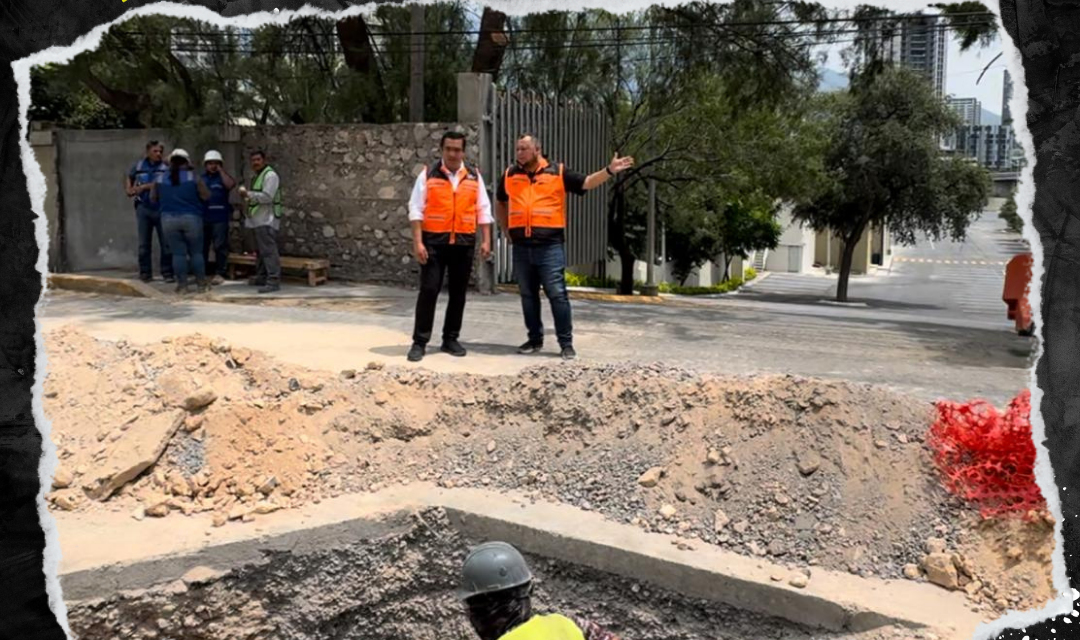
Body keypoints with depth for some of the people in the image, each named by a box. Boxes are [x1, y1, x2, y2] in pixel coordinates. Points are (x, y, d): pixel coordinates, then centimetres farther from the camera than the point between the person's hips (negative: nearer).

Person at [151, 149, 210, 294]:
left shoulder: (160, 179, 5)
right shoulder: (193, 177, -4)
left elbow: (154, 199, 14)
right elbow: (206, 196, -4)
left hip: (168, 219, 2)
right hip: (191, 218, -2)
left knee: (178, 253, 4)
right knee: (196, 252, 7)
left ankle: (182, 285, 3)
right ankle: (201, 284, 9)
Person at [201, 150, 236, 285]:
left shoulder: (223, 177, 5)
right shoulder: (201, 178, 15)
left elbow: (231, 185, -18)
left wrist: (221, 170, -9)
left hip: (220, 218, -4)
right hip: (203, 217, 4)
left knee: (220, 246, -4)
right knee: (201, 246, 8)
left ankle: (220, 273, 1)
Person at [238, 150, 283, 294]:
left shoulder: (270, 175, -11)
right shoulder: (257, 176, 21)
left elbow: (267, 197, -21)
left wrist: (248, 194, -17)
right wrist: (247, 198, 12)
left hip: (267, 220, -11)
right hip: (259, 220, 11)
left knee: (269, 251, -15)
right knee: (260, 250, 16)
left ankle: (273, 281, -18)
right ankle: (261, 277, 25)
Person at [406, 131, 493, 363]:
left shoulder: (474, 176, 9)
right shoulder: (428, 174, 2)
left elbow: (483, 210, 9)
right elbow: (416, 209, -2)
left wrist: (486, 240, 1)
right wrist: (417, 242, -10)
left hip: (464, 243, 3)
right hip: (434, 241, -3)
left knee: (458, 292, 8)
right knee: (429, 290, -5)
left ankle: (451, 339, 19)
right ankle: (419, 342, 1)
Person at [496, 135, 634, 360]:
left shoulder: (558, 172, 1)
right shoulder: (509, 175, 11)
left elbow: (586, 183, -1)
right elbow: (500, 203, 27)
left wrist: (609, 171, -15)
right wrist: (506, 229, 19)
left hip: (550, 245, -4)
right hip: (521, 247, 4)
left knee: (557, 294, -4)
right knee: (528, 295, 11)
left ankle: (566, 343, 2)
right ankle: (535, 339, 23)